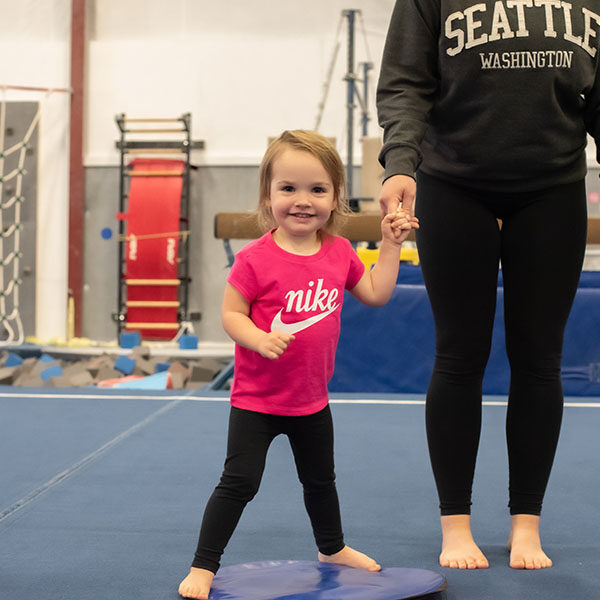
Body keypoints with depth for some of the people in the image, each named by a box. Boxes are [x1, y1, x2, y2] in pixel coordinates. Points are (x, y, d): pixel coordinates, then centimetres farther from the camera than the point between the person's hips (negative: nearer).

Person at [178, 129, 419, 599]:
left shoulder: (339, 253, -3)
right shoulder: (256, 259, -20)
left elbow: (376, 294, 9)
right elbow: (231, 313, -17)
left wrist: (391, 246, 3)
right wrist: (260, 340, -34)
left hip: (312, 399, 5)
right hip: (256, 400, -5)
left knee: (320, 479, 24)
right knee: (239, 483, -4)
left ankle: (332, 548, 46)